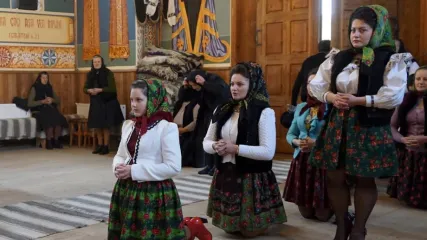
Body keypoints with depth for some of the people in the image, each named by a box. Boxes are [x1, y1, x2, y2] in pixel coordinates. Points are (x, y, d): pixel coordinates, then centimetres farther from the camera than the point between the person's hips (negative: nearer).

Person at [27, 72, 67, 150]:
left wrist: (52, 100, -4)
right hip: (39, 110, -4)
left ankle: (56, 141, -23)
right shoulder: (34, 88, 5)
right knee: (49, 119, -36)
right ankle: (49, 142, -27)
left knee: (59, 118, -29)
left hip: (51, 109, 4)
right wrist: (42, 101, -14)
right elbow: (29, 103, -4)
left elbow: (58, 101, 18)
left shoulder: (50, 88, 18)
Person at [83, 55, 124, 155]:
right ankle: (100, 145, 20)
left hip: (107, 102, -5)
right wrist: (89, 90, -13)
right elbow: (85, 88, 9)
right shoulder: (90, 74, 7)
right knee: (97, 125, 8)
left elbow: (112, 88, -13)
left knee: (106, 125, -2)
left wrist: (100, 90, -23)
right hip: (95, 102, 5)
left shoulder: (108, 73, -8)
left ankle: (106, 147, 5)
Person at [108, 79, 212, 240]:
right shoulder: (128, 125, 6)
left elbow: (173, 167, -18)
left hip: (154, 193, -6)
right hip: (127, 191, 7)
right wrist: (118, 167, -6)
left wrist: (134, 171, -19)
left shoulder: (167, 127, -13)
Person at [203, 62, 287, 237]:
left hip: (252, 178, -5)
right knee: (228, 227, 16)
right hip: (225, 176, 5)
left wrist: (235, 148, -22)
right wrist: (215, 146, -13)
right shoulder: (222, 110, 5)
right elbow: (206, 142, 10)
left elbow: (268, 152, -20)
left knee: (251, 230, 5)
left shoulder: (264, 112, -13)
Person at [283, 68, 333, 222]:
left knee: (323, 215, 3)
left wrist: (317, 143, -24)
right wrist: (296, 142, -8)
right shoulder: (300, 107, 10)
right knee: (306, 213, 12)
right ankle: (309, 209, 45)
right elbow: (290, 134, 14)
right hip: (301, 161, 5)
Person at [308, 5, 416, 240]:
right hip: (337, 125, 4)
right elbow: (315, 85, 11)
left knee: (365, 179, 5)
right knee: (335, 177, 7)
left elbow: (394, 96, -16)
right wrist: (332, 97, -10)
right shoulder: (338, 58, 8)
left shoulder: (391, 60, -5)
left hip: (370, 129, -4)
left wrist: (358, 101, -19)